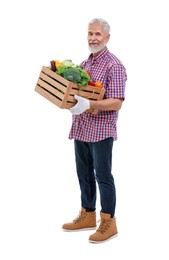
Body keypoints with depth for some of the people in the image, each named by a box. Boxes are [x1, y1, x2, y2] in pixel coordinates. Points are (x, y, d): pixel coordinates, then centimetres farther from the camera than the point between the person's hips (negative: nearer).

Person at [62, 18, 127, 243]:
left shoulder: (114, 65, -12)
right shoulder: (84, 64, 13)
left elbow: (116, 102, -19)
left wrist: (88, 105, -30)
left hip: (101, 130, -8)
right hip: (80, 129, 8)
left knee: (103, 176, 0)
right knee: (84, 174, 14)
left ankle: (108, 222, 11)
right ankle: (87, 215, 28)